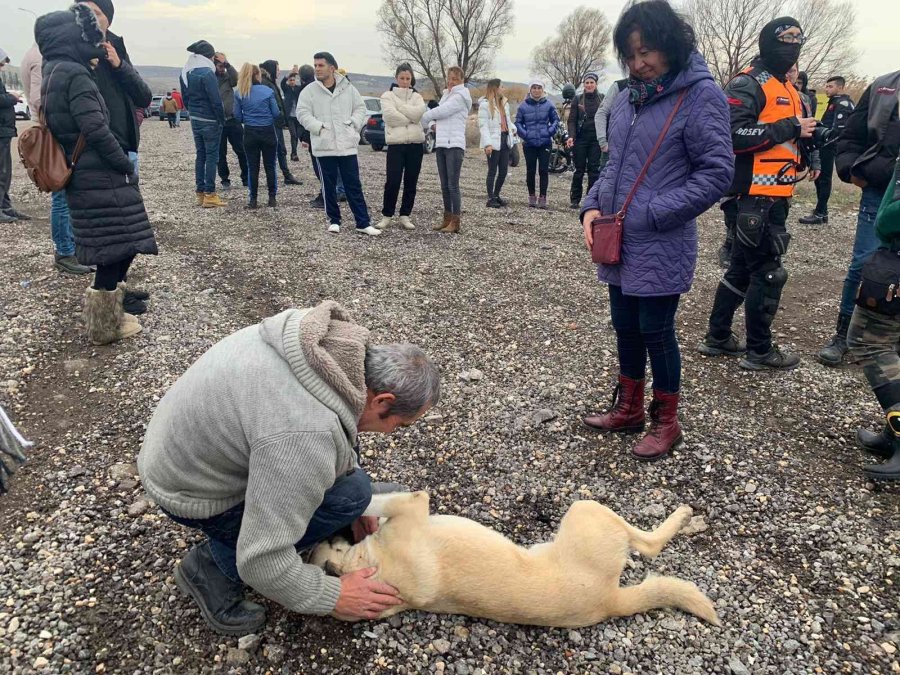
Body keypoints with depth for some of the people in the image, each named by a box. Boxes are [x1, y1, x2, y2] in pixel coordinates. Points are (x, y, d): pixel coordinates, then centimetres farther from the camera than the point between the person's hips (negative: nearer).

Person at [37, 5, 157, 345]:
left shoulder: (56, 73, 16)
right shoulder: (75, 75, -15)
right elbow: (97, 131, -21)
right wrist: (127, 165, -10)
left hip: (85, 177, 10)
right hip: (101, 178, -10)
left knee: (115, 248, 17)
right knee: (118, 248, -3)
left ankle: (108, 312, 26)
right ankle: (105, 325, 3)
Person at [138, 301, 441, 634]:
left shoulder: (328, 337, -10)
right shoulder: (306, 435, -36)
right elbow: (261, 560, -29)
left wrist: (357, 501, 11)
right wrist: (333, 597, -14)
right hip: (191, 489, -8)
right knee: (348, 493, -16)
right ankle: (213, 564, -1)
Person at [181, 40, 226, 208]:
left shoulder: (186, 73, 8)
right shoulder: (207, 73, -17)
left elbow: (185, 98, 13)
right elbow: (216, 100, -19)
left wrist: (193, 112, 17)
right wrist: (222, 120, -9)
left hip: (195, 120, 8)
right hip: (210, 121, -7)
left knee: (200, 155, 13)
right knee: (211, 156, -3)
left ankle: (200, 193, 16)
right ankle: (209, 195, -3)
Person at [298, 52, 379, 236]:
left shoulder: (348, 88, 5)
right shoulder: (310, 91, 1)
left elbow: (360, 108, 11)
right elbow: (303, 113, -3)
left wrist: (353, 125, -3)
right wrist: (319, 127, -14)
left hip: (347, 145, 1)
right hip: (324, 146, 0)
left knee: (354, 186, 2)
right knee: (329, 186, 6)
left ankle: (363, 223, 6)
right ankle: (334, 221, 20)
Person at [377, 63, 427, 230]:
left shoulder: (417, 97, 13)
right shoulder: (387, 95, 5)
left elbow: (418, 113, -8)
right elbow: (390, 116, -12)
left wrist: (398, 104, -7)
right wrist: (409, 119, -7)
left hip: (416, 143, 3)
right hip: (396, 143, -3)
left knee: (411, 182, 5)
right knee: (393, 181, -8)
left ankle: (405, 216, 14)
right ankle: (386, 215, 5)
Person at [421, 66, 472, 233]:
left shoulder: (460, 97, -5)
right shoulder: (445, 95, 20)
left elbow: (439, 112, -12)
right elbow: (436, 112, 21)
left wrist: (424, 120, 2)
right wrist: (432, 125, -1)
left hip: (454, 145, -8)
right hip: (441, 144, 8)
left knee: (453, 185, -9)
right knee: (444, 186, 9)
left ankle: (455, 222, -7)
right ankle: (447, 218, 15)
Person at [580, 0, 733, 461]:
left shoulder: (701, 95, -11)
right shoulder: (629, 96, 10)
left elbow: (716, 173, -14)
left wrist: (652, 215, -18)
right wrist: (593, 206, 0)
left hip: (660, 248, -6)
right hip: (618, 244, 7)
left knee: (656, 333, 5)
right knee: (626, 329, 16)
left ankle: (666, 423, 25)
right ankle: (628, 410, 35)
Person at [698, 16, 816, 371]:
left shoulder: (787, 89, 20)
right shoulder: (747, 85, -10)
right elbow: (733, 135, -24)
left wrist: (804, 158, 7)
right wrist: (789, 129, -19)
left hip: (773, 198, 10)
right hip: (754, 198, -10)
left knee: (742, 269, 14)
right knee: (768, 274, -2)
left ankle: (718, 337, 25)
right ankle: (760, 350, 11)